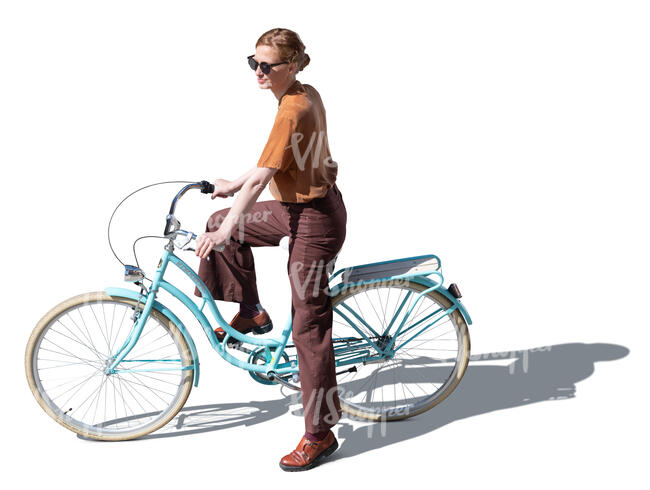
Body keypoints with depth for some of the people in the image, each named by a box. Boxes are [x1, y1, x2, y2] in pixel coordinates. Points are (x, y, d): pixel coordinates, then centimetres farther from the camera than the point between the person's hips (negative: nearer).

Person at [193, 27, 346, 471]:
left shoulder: (292, 111, -22)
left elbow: (262, 176, -24)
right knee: (220, 221, 18)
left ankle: (320, 435, 7)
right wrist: (234, 185, 20)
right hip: (301, 205, 10)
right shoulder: (307, 94, 6)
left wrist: (226, 229, -21)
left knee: (309, 326, -4)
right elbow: (272, 164, 17)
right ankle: (252, 315, 28)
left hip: (313, 220, -10)